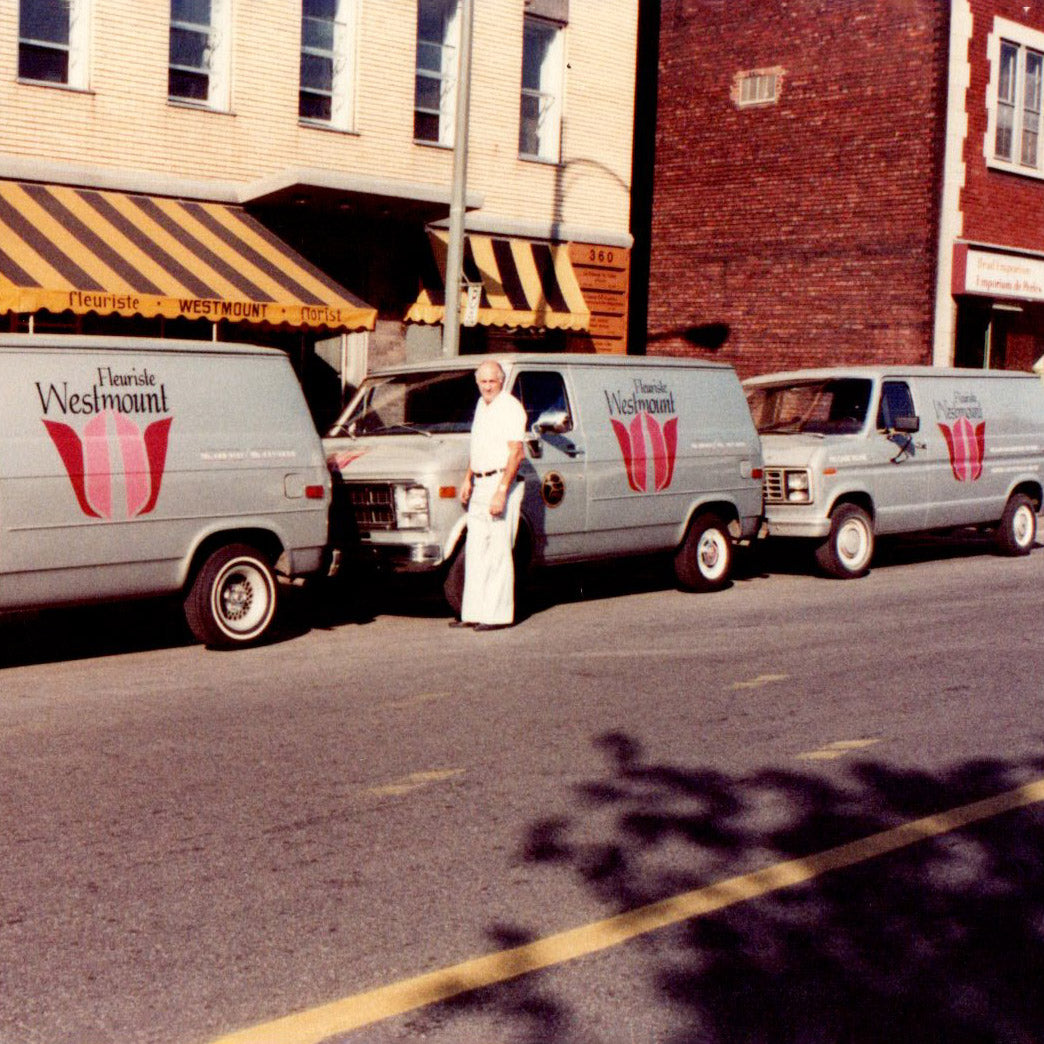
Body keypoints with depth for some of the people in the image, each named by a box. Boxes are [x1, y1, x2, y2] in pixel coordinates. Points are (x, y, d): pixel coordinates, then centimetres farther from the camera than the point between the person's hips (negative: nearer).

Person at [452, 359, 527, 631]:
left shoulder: (510, 407, -12)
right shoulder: (482, 405, 16)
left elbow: (516, 453, -17)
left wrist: (501, 491, -23)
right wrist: (468, 479, 19)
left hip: (501, 484, -9)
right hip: (480, 486, 9)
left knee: (498, 552, -6)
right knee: (475, 551, 9)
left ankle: (498, 615, -2)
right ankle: (474, 613, 15)